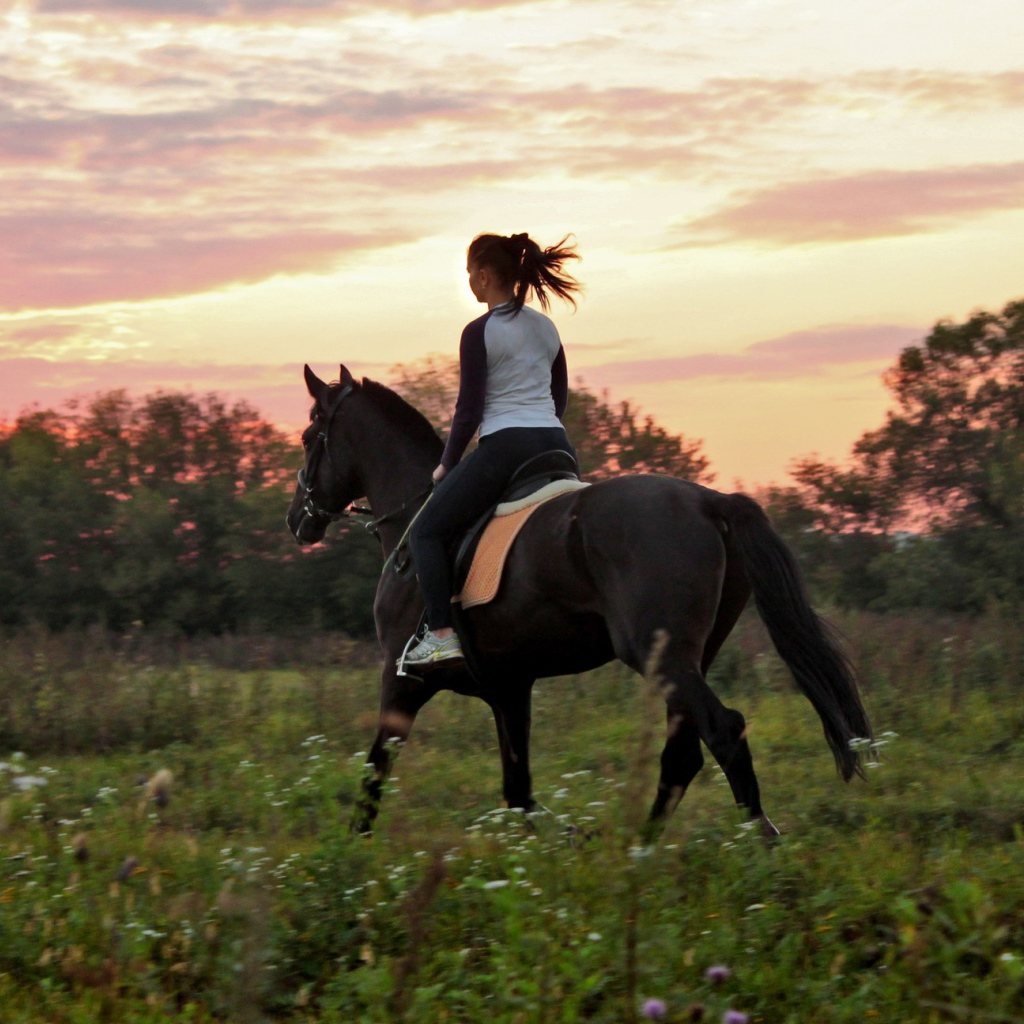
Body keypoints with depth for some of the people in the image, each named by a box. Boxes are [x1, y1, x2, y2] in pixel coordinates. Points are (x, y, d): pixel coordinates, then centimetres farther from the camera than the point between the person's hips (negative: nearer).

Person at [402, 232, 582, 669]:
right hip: (557, 447, 7)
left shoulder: (479, 333, -7)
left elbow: (469, 411, -8)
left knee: (426, 532, 1)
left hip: (505, 448, -7)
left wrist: (447, 465, 3)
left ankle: (442, 634, -11)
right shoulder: (546, 328, 13)